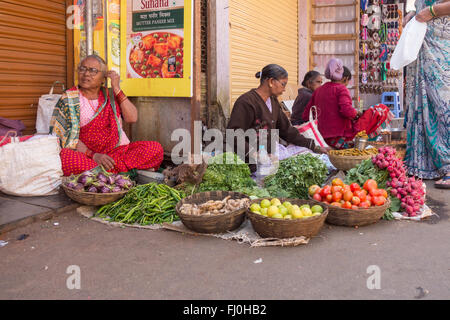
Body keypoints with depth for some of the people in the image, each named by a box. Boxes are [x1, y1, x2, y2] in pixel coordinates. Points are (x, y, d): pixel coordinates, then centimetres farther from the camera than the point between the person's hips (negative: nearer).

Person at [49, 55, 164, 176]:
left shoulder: (110, 95, 14)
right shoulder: (69, 98, 4)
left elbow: (132, 118, 0)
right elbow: (67, 136, -6)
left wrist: (117, 89, -3)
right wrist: (93, 155, -20)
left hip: (117, 151, 2)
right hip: (84, 155, -2)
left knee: (156, 148, -17)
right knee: (64, 157, -37)